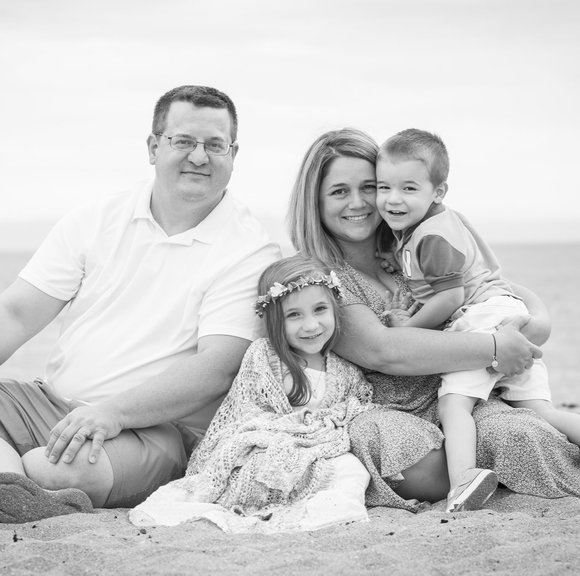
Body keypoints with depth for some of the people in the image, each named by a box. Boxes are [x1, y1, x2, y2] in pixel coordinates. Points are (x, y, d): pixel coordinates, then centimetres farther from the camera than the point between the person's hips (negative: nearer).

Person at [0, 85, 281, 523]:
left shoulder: (250, 253, -2)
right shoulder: (96, 219, 10)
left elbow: (217, 368, -13)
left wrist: (113, 412, -26)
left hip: (155, 427, -5)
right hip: (50, 402, 6)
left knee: (68, 468, -37)